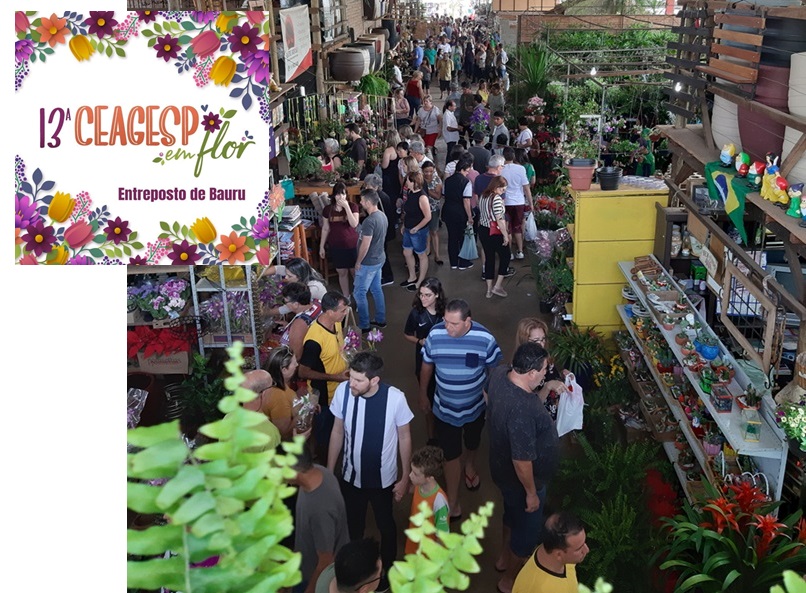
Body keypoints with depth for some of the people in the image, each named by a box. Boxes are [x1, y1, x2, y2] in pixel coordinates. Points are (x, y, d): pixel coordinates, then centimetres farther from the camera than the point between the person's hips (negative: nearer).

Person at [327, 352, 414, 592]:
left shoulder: (395, 398, -28)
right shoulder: (343, 391, -22)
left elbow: (404, 437, -12)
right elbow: (338, 432, -6)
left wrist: (405, 478, -5)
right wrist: (329, 471, 2)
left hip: (383, 478, -1)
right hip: (351, 476, 2)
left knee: (385, 525, 23)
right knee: (353, 525, 24)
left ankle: (387, 569, 50)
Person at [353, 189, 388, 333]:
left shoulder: (370, 221, -27)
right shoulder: (382, 216, 3)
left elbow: (365, 245, -25)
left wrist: (358, 262, -11)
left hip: (368, 263, -9)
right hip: (379, 259, 9)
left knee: (359, 293, 2)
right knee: (376, 289, 21)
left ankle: (364, 326, 10)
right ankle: (381, 320, 31)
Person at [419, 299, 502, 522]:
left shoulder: (485, 339, -24)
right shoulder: (435, 334, -20)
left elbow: (494, 369, -7)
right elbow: (427, 366, -3)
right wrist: (423, 394, 9)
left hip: (475, 405, 1)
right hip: (445, 407, -1)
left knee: (472, 442, 28)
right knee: (451, 454, 8)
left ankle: (470, 464, 62)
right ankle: (452, 502, 24)